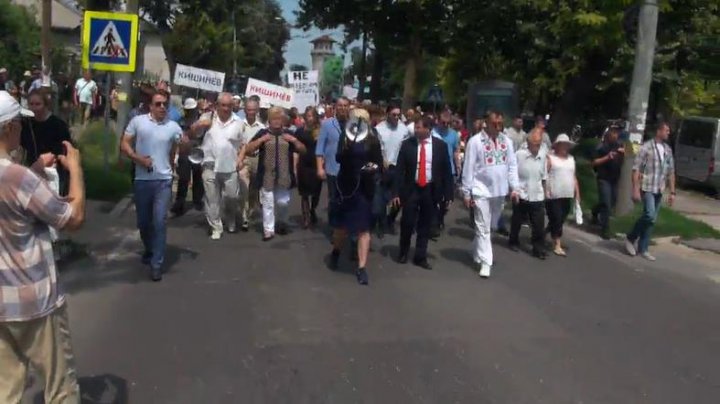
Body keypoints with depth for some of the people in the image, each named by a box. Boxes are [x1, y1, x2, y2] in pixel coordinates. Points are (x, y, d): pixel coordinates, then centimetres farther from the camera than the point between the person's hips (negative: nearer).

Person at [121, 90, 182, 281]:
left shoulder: (174, 127, 0)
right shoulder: (138, 121, -1)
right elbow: (125, 144, 0)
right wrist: (139, 159, -13)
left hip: (163, 180, -1)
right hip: (142, 180, 1)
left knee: (159, 222, -6)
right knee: (143, 221, 13)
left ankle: (157, 264, 0)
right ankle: (149, 249, 40)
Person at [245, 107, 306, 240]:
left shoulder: (288, 134, 10)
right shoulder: (262, 133, 5)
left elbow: (303, 150, 10)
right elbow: (248, 150, -1)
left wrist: (295, 140, -7)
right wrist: (260, 140, -13)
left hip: (284, 176, 2)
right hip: (267, 176, -1)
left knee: (283, 202, 7)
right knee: (268, 203, -1)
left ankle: (282, 223, 32)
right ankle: (268, 230, 4)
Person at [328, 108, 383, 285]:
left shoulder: (373, 140, 3)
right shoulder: (345, 137, 2)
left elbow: (380, 163, 6)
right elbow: (339, 158, -12)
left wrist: (375, 168, -15)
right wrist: (348, 144, -27)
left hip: (365, 188, 0)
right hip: (347, 186, 0)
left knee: (364, 228, -1)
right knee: (342, 224, 9)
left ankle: (362, 267, 2)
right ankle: (336, 251, 39)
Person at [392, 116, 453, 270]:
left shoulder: (440, 145, -2)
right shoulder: (407, 144, -3)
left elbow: (447, 171, 2)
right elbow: (399, 170, -2)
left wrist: (448, 194, -1)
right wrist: (396, 192, -8)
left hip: (431, 190, 1)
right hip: (411, 189, 0)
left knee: (425, 226, 8)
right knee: (407, 223, 1)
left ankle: (420, 257, 19)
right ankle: (403, 253, 24)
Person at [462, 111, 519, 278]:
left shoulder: (507, 141, 5)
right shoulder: (475, 141, -9)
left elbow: (512, 165, 8)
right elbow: (468, 168, -7)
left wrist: (514, 188, 1)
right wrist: (467, 193, -8)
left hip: (500, 191, 5)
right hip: (481, 191, -5)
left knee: (491, 226, 17)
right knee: (483, 227, -3)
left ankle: (477, 252, 36)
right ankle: (485, 262, 3)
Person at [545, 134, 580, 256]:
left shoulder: (571, 159, 15)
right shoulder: (550, 158, -3)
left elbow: (574, 177, 18)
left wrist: (577, 193, 14)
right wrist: (546, 191, -19)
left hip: (567, 196, 6)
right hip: (554, 196, -6)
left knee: (561, 220, 9)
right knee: (556, 219, -6)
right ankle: (557, 245, 0)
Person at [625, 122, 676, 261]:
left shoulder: (668, 149, 10)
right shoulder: (647, 147, -8)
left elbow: (671, 172, 15)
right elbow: (636, 169, -11)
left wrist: (672, 192, 10)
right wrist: (635, 190, -17)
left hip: (659, 190, 6)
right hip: (647, 188, -6)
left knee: (652, 219, 7)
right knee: (649, 215, -19)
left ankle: (642, 249, 16)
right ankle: (630, 238, 2)